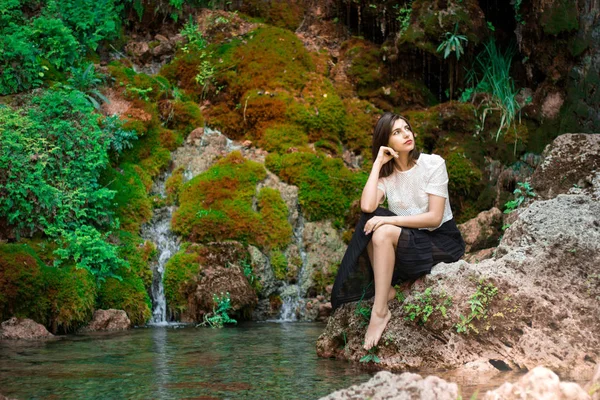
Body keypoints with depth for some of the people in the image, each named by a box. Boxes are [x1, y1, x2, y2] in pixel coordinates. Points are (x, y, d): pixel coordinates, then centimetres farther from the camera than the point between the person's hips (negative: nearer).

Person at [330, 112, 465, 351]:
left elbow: (435, 218, -19)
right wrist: (378, 164, -14)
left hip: (442, 242, -5)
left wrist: (390, 220, -25)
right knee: (371, 222, -18)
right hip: (409, 243, 5)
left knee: (383, 232, -29)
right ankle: (386, 289, -15)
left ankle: (380, 311, -25)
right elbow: (367, 206, -20)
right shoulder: (385, 174, 1)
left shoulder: (433, 164, -11)